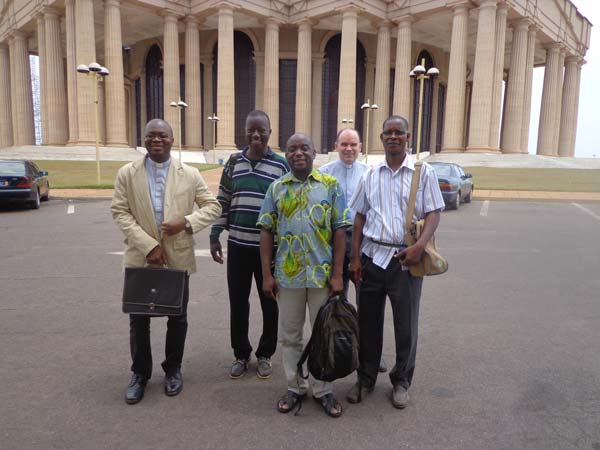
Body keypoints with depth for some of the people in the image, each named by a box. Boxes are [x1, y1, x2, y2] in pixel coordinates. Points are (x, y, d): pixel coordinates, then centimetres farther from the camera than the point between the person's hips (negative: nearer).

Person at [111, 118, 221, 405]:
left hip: (178, 258, 0)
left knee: (177, 318, 12)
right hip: (140, 258, 0)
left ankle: (173, 369, 33)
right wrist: (147, 245, -16)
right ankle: (140, 373, 31)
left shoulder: (190, 175, 0)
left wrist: (186, 222, -18)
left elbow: (213, 206, 0)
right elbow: (120, 212, -5)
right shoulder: (127, 173, 0)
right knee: (138, 319, 10)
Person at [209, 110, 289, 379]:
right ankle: (241, 354, 29)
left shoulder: (281, 165, -3)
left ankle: (265, 355, 29)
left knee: (270, 304, 9)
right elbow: (222, 203, 9)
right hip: (238, 246, 2)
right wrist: (215, 237, 5)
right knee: (238, 303, 11)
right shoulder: (234, 163, 5)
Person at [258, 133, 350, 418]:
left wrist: (337, 274, -7)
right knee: (289, 335, 13)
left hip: (322, 274, -1)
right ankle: (295, 387, 31)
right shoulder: (276, 188, 4)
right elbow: (267, 232, 3)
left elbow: (340, 231, -3)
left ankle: (323, 390, 28)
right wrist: (267, 274, -2)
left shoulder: (330, 185, 0)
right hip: (287, 274, 2)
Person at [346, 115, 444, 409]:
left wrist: (419, 246, -20)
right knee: (368, 322, 12)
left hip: (405, 259, -2)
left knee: (406, 326, 8)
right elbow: (360, 217, 10)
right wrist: (355, 257, 4)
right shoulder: (371, 175, 9)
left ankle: (401, 382, 29)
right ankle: (366, 379, 29)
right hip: (372, 256, 3)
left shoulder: (423, 172, 1)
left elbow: (434, 214, -3)